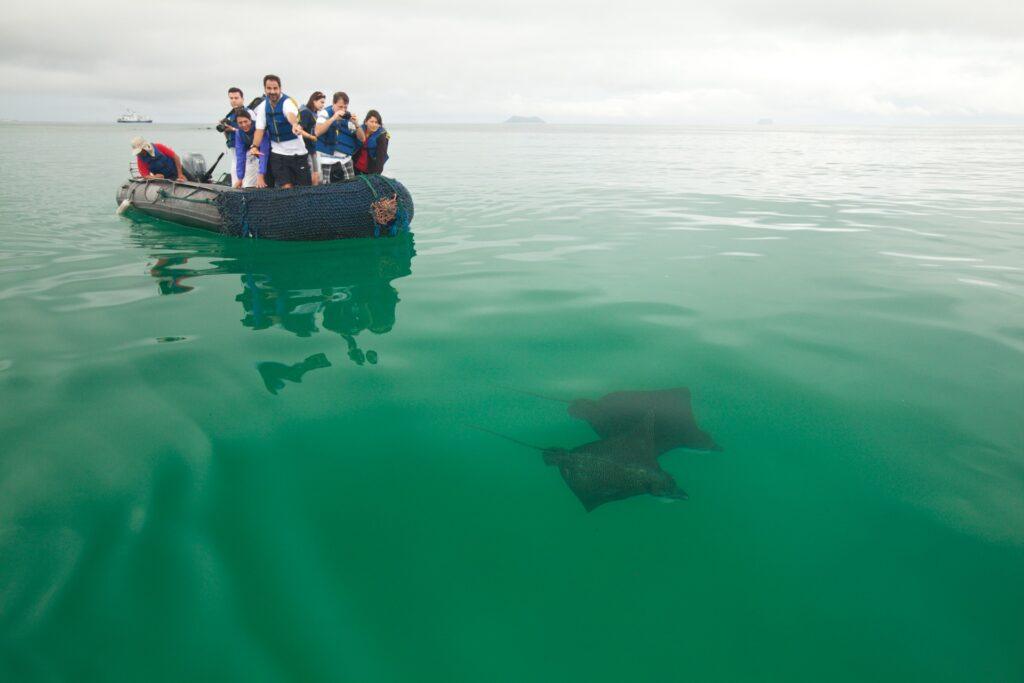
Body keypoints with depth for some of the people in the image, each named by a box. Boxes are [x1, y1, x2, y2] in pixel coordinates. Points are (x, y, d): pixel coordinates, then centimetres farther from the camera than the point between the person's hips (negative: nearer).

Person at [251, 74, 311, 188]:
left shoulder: (288, 102, -14)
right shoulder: (263, 106, 2)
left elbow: (291, 114, -38)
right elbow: (260, 129, -2)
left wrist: (295, 125, -61)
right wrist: (255, 146, -20)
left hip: (297, 152, -3)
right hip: (278, 153, 3)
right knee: (286, 188, -3)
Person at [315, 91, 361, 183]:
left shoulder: (349, 116, 3)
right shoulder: (325, 113, -5)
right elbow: (318, 132, -20)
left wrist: (356, 124, -16)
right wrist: (333, 118, -26)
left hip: (345, 160, 3)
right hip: (328, 160, -3)